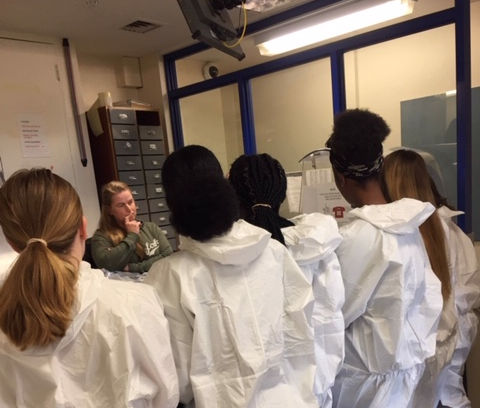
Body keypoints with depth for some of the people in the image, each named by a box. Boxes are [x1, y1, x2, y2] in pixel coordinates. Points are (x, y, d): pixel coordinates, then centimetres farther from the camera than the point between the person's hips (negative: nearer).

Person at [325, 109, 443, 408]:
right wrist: (417, 345, 13)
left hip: (368, 371, -6)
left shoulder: (355, 237, -28)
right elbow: (430, 297, 2)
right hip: (407, 362, 7)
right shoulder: (410, 225, -6)